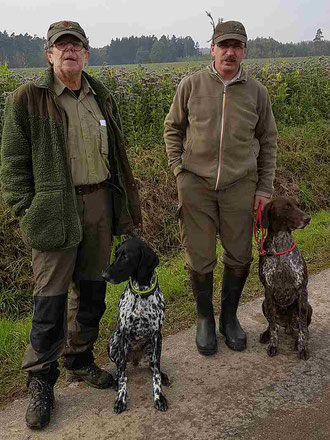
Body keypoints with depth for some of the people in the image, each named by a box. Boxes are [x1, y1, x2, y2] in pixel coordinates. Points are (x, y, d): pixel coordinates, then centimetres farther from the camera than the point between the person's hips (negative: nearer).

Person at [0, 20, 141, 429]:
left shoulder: (101, 97, 12)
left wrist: (123, 201, 15)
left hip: (99, 202, 5)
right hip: (55, 208, -5)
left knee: (91, 287, 13)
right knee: (50, 296, -1)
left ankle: (79, 360, 32)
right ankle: (40, 382, 16)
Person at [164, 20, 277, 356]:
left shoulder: (256, 91, 4)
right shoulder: (191, 85, 0)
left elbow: (268, 140, 11)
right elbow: (172, 129, 10)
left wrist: (265, 187, 5)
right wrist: (179, 171, -1)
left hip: (239, 185, 2)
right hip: (195, 184, -1)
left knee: (239, 257, 8)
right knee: (199, 259, 4)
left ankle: (229, 316, 31)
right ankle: (204, 318, 27)